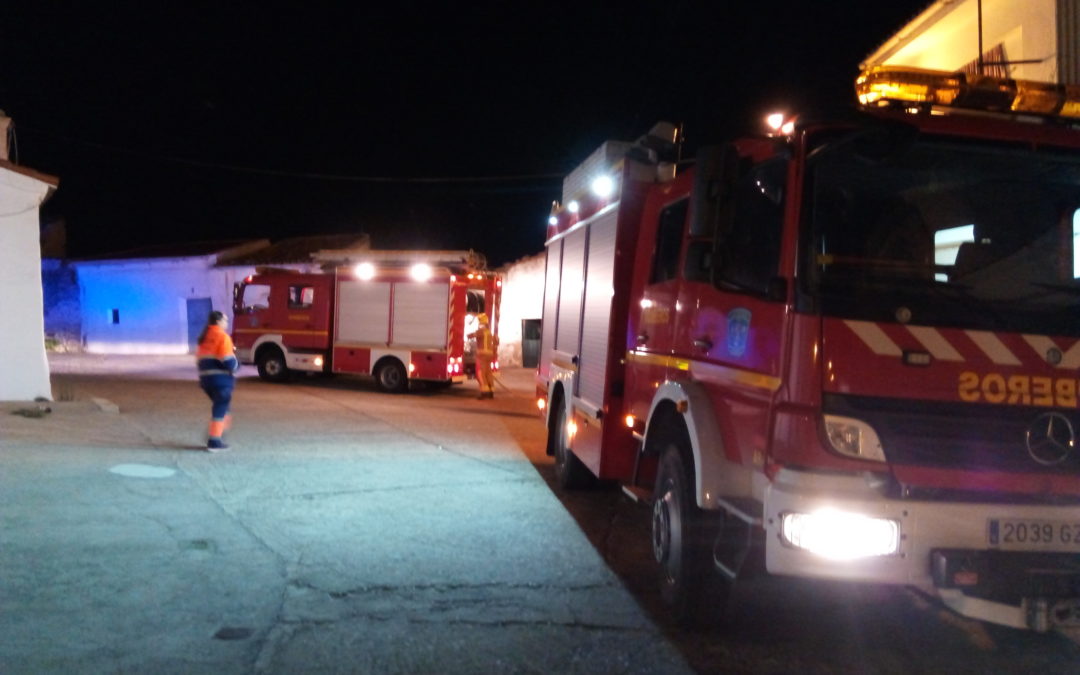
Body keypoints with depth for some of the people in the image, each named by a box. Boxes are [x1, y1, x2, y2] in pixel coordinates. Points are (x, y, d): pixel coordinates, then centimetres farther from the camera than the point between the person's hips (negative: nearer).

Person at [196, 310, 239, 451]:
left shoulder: (204, 337, 15)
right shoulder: (222, 337, -11)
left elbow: (199, 357, 17)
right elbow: (228, 361, -17)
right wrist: (236, 365, 2)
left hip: (205, 377, 8)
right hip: (221, 379, -8)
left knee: (220, 407, 21)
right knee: (220, 409, -1)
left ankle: (216, 433, 18)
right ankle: (214, 442, -1)